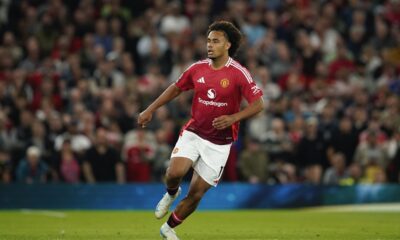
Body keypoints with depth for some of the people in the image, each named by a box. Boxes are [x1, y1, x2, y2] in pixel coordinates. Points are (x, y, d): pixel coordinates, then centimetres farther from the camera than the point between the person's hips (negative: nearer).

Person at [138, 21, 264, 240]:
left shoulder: (238, 73, -13)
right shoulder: (197, 68, -1)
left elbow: (258, 104, -14)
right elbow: (176, 88, 16)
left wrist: (233, 118, -29)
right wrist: (150, 110, 12)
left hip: (219, 143, -2)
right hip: (193, 133, 2)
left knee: (196, 193, 1)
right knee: (175, 172, -24)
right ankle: (171, 194, 13)